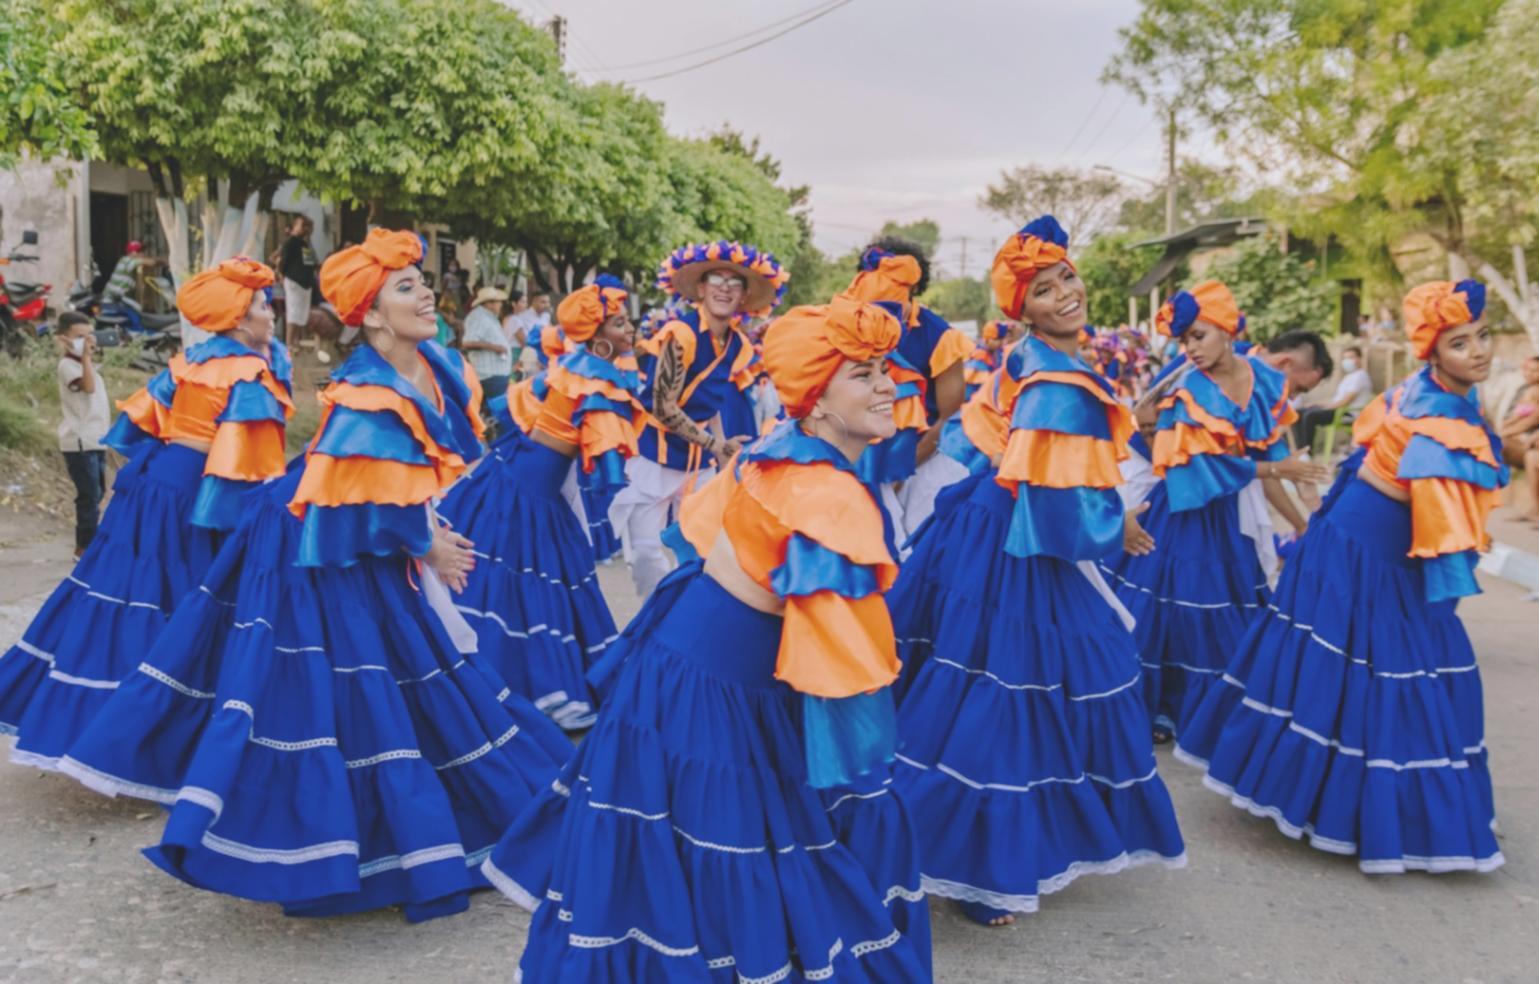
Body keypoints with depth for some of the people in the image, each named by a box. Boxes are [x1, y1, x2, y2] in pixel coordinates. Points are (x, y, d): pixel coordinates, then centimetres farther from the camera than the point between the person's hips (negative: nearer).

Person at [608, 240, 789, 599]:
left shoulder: (740, 346, 2)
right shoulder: (681, 333, -20)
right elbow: (663, 408, -21)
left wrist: (721, 450, 9)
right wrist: (715, 446, -19)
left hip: (699, 461, 7)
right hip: (654, 454, -6)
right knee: (647, 549, -5)